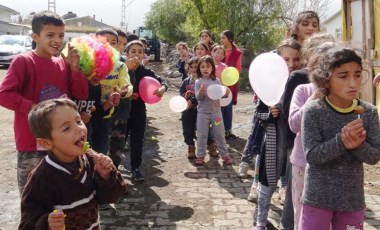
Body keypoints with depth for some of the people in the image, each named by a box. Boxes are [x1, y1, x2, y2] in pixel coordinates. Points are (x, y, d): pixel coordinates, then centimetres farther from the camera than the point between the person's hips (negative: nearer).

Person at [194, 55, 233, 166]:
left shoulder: (216, 81, 0)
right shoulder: (198, 82, -6)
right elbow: (198, 98, -12)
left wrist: (226, 93, -20)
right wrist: (201, 91, -33)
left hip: (216, 111, 2)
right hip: (203, 112, -1)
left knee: (219, 134, 9)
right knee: (202, 135, 6)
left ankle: (225, 155, 19)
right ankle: (200, 155, 17)